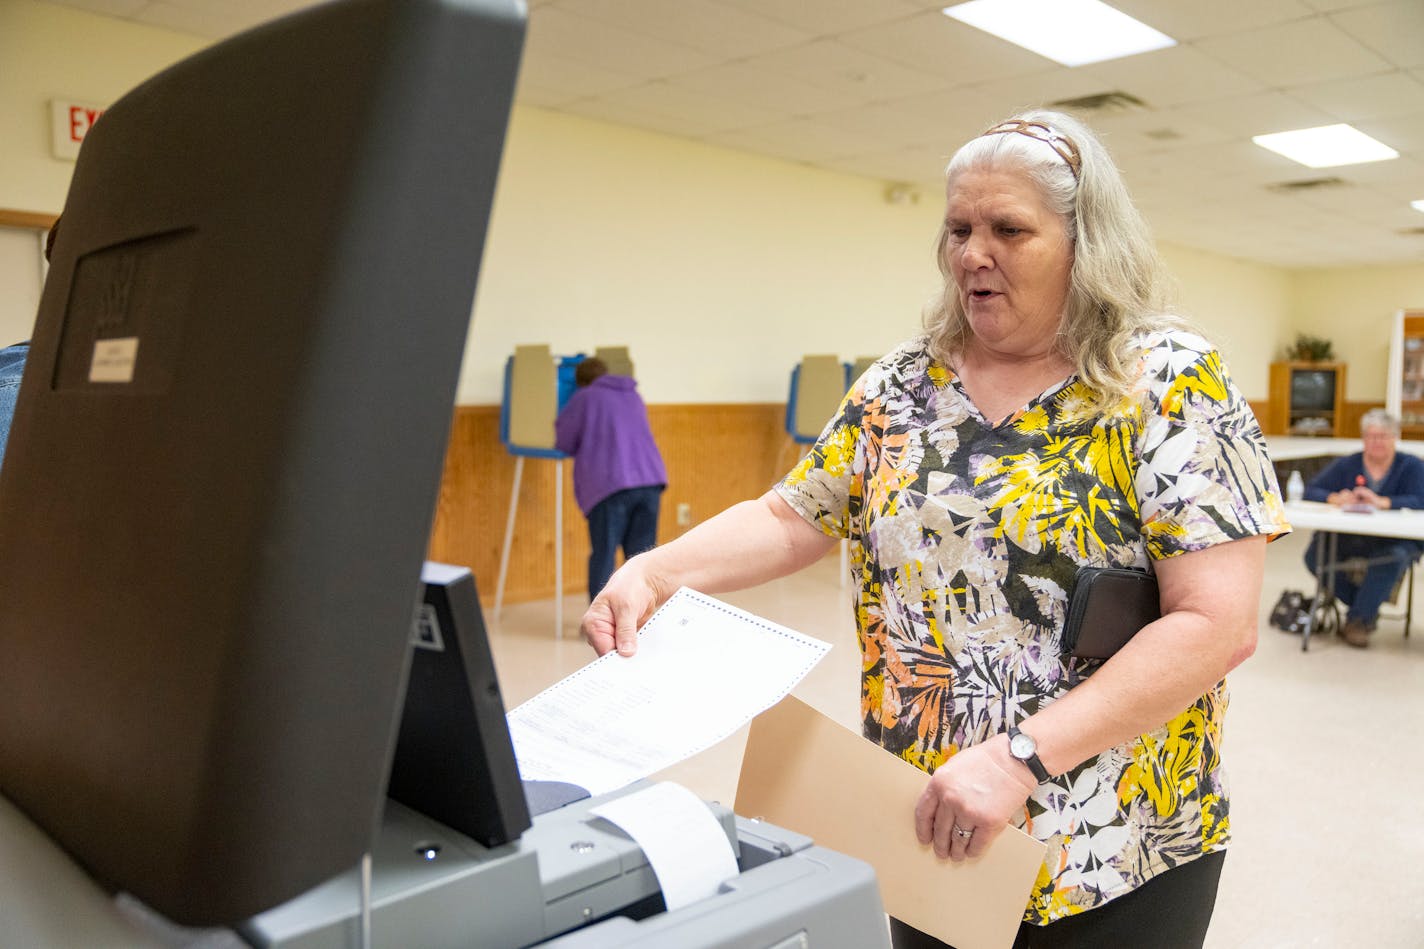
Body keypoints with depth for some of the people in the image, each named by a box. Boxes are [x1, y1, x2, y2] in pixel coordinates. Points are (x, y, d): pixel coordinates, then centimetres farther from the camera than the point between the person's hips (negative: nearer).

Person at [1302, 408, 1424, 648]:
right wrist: (1336, 499, -23)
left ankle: (1358, 620, -20)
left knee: (1394, 558, -36)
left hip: (1394, 540, -2)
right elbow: (1311, 491, -2)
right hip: (1346, 539, 2)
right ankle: (1369, 608, -6)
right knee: (1314, 555, -25)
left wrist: (1381, 502, -29)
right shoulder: (1345, 465, 9)